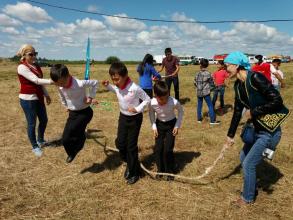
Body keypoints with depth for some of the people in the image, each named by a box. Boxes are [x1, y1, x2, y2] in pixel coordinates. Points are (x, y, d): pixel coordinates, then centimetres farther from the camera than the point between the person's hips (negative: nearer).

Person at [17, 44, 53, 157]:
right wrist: (52, 81, -35)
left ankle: (40, 140, 39)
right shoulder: (22, 67, -16)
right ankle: (35, 147, 20)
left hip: (38, 98, 8)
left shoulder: (36, 66, 8)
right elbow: (36, 81, -26)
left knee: (44, 120, 17)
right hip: (27, 99, -8)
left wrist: (46, 95, 13)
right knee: (32, 123, 3)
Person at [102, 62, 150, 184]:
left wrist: (137, 109, -29)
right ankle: (129, 164, 35)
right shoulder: (118, 86, -9)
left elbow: (147, 99, -17)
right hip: (123, 116, 6)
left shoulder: (134, 88, -29)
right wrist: (108, 86, 1)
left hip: (135, 118, -6)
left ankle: (134, 173, 22)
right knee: (120, 143, 9)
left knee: (131, 146, 1)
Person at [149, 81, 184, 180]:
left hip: (171, 124, -2)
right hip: (159, 124, 2)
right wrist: (154, 127, -6)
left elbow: (181, 111, -9)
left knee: (168, 149, -4)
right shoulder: (152, 103, -26)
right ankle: (160, 170, 26)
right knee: (158, 149, 4)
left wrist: (177, 126, -10)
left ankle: (170, 171, 17)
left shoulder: (174, 102, -32)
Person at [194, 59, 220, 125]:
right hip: (206, 92, -3)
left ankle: (199, 119, 23)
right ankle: (212, 120, 5)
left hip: (199, 92, 4)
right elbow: (212, 83, -4)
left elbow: (195, 83, 5)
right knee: (210, 106, 3)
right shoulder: (208, 74, -11)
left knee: (199, 106, 15)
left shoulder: (197, 74, -3)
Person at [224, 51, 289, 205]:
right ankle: (252, 189, 43)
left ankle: (248, 197, 25)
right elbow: (237, 112, 9)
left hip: (269, 132, -8)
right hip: (256, 130, 9)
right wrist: (230, 135, 12)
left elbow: (277, 101, -25)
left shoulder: (255, 78, -23)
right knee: (243, 157, 20)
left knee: (248, 164, 1)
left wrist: (253, 112, -19)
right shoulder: (238, 85, 3)